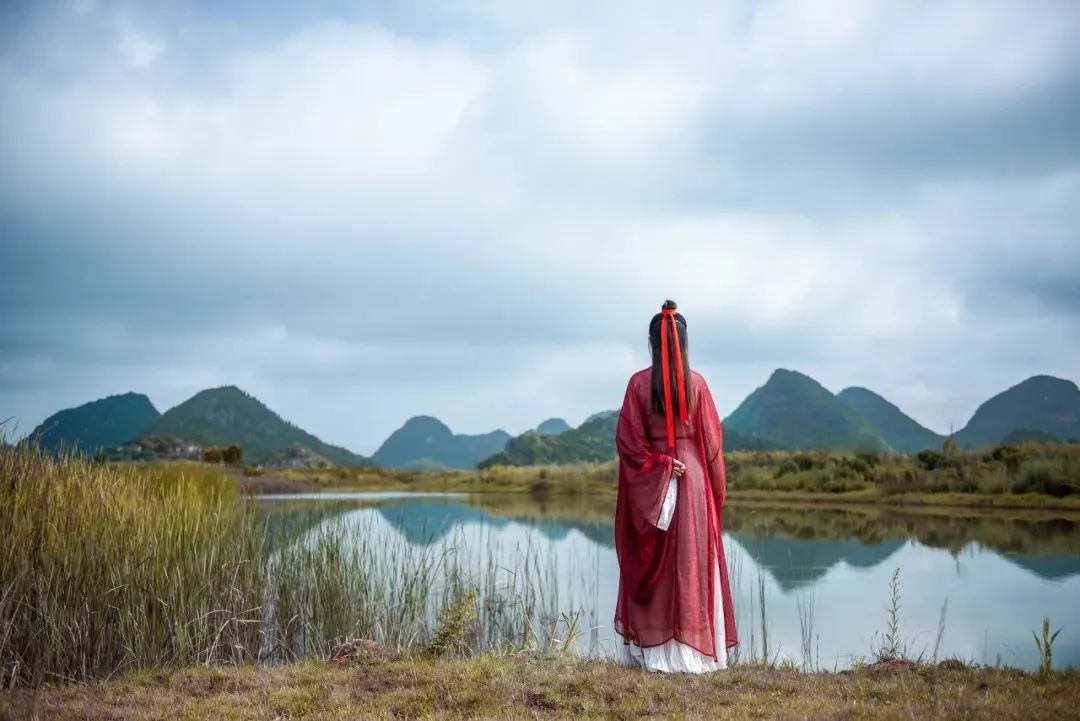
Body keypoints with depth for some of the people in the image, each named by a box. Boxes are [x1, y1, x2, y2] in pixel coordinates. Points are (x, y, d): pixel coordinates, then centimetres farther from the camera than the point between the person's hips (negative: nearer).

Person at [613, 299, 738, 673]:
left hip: (649, 486, 0)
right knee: (691, 562, 5)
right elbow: (712, 440, 0)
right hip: (693, 479, 0)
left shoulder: (639, 383, -5)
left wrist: (658, 465, -6)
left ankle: (649, 648, 9)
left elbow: (627, 439, -9)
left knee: (651, 565, 7)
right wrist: (717, 491, 7)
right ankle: (690, 651, 6)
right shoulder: (697, 383, -3)